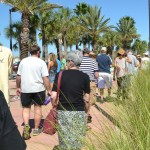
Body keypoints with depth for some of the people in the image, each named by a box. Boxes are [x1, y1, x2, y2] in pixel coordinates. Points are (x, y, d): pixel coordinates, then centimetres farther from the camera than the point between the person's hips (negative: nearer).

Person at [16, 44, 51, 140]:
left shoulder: (23, 61, 4)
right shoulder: (41, 62, -4)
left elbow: (18, 76, 5)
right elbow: (45, 78, -10)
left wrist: (18, 87, 17)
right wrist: (48, 90, -4)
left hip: (25, 89, 2)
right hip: (38, 89, -1)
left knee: (26, 108, 13)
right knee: (38, 107, 12)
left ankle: (26, 125, -8)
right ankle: (36, 129, 18)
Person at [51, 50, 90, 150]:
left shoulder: (60, 75, -6)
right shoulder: (85, 76, -3)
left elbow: (53, 96, -7)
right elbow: (87, 99, -1)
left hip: (63, 112, 0)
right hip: (79, 112, 1)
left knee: (65, 140, 14)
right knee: (78, 141, 14)